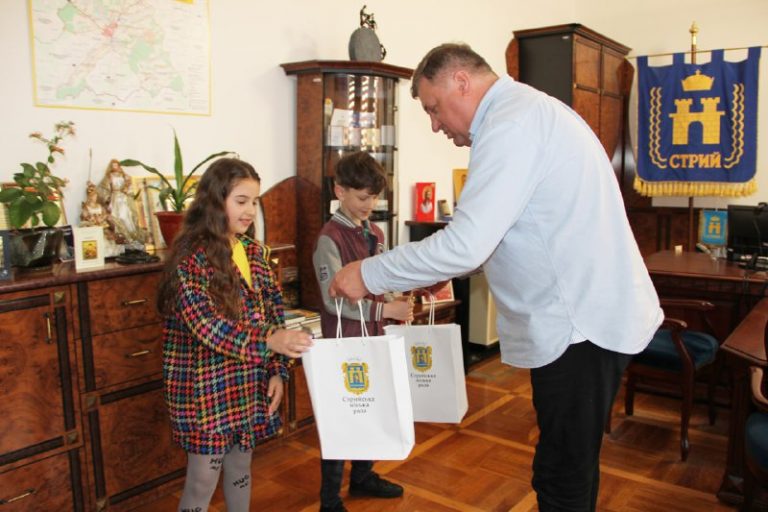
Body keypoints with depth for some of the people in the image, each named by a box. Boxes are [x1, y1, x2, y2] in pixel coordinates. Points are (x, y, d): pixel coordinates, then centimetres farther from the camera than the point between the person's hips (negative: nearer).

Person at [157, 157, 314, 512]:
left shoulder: (254, 251, 5)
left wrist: (277, 371, -1)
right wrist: (269, 341, -38)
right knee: (203, 480, 5)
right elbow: (206, 324, -26)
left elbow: (272, 312, 7)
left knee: (241, 466, 19)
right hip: (205, 386, -6)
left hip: (249, 383, 6)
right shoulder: (191, 256, -15)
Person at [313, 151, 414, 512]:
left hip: (372, 337, 7)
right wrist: (385, 310, -25)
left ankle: (363, 476, 39)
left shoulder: (376, 234, 9)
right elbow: (335, 301, -21)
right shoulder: (329, 238, -15)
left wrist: (397, 301, -1)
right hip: (344, 343, -7)